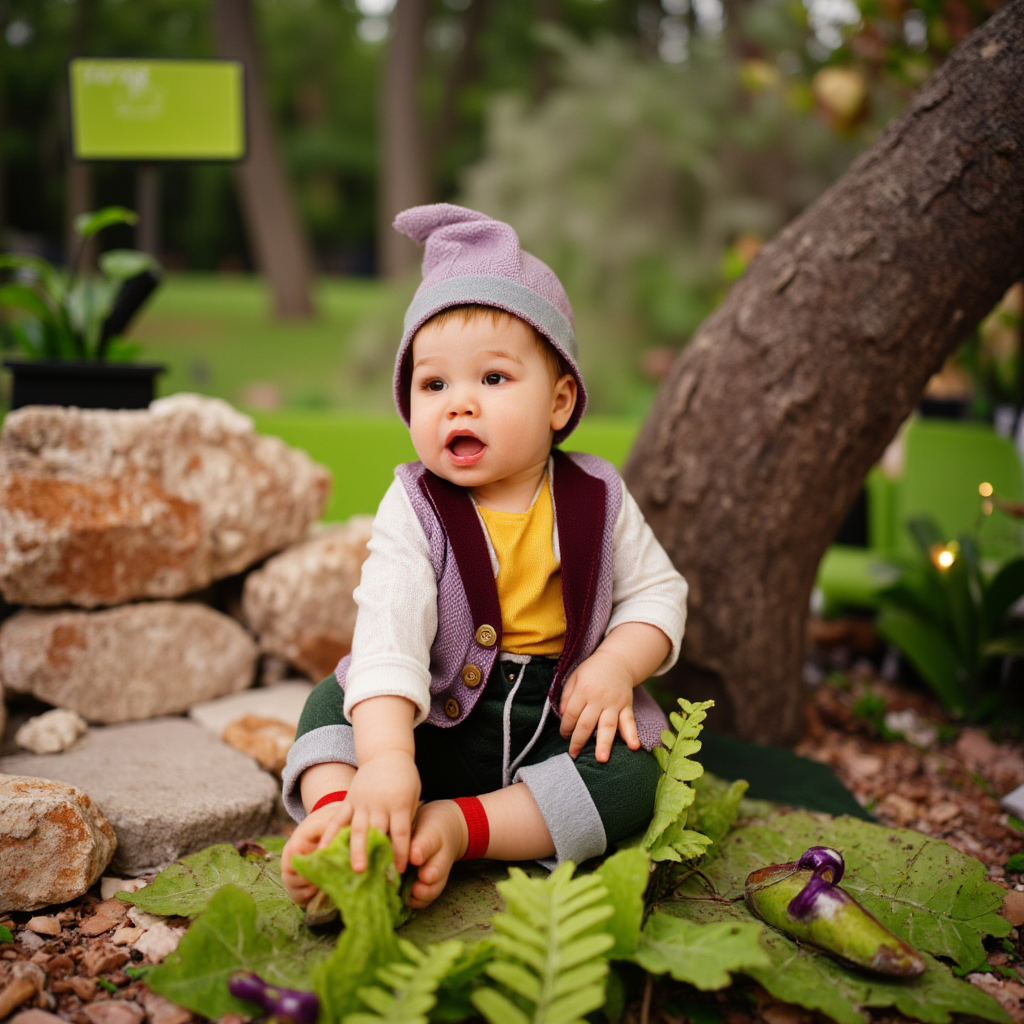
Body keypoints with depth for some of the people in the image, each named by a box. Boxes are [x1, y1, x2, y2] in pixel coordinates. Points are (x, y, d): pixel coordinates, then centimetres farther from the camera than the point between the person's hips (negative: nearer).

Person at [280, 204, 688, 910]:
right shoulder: (414, 510, -11)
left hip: (562, 724, 0)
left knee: (632, 776, -25)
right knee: (330, 703, -13)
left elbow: (658, 592, 5)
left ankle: (456, 825, -30)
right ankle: (335, 811, -38)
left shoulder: (598, 500, -4)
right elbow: (388, 633, -26)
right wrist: (386, 759, -40)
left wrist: (615, 666, -16)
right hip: (435, 725, 0)